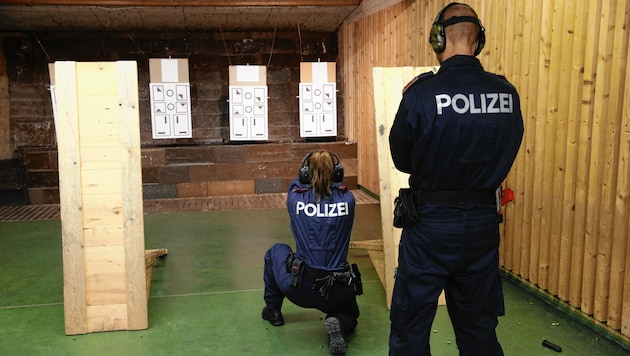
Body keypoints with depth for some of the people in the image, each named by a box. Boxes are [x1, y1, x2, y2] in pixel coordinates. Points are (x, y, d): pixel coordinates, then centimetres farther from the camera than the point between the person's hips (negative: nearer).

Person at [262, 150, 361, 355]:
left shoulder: (295, 198, -5)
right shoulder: (347, 199, -4)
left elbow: (296, 184, 21)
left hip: (300, 289, 0)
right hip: (338, 291, 1)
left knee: (276, 251, 31)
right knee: (349, 316, 35)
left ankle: (272, 310, 39)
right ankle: (338, 323, -2)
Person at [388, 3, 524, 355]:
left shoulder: (422, 92, -17)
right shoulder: (507, 92, -4)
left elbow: (402, 159, -6)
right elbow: (507, 152, 8)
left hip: (431, 222, -4)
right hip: (483, 221, 5)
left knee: (411, 327, 12)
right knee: (479, 326, 21)